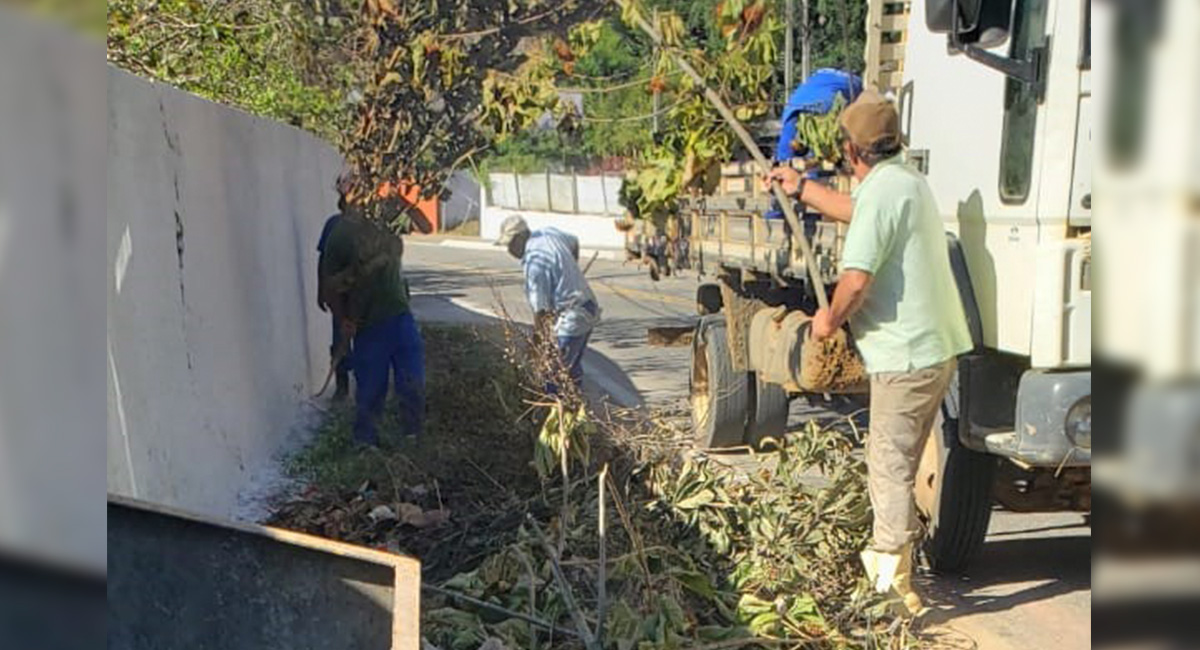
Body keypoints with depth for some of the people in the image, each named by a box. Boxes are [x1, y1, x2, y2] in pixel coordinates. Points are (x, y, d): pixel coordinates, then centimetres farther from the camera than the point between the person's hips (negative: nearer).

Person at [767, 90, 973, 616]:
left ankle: (893, 585, 1)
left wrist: (829, 319, -6)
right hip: (935, 346, 10)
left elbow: (856, 279, -25)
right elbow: (857, 212, 36)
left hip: (906, 355, -10)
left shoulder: (882, 190, -17)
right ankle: (885, 557, 33)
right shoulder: (908, 181, 16)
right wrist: (801, 188, 45)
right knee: (893, 463, 20)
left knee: (890, 469, -3)